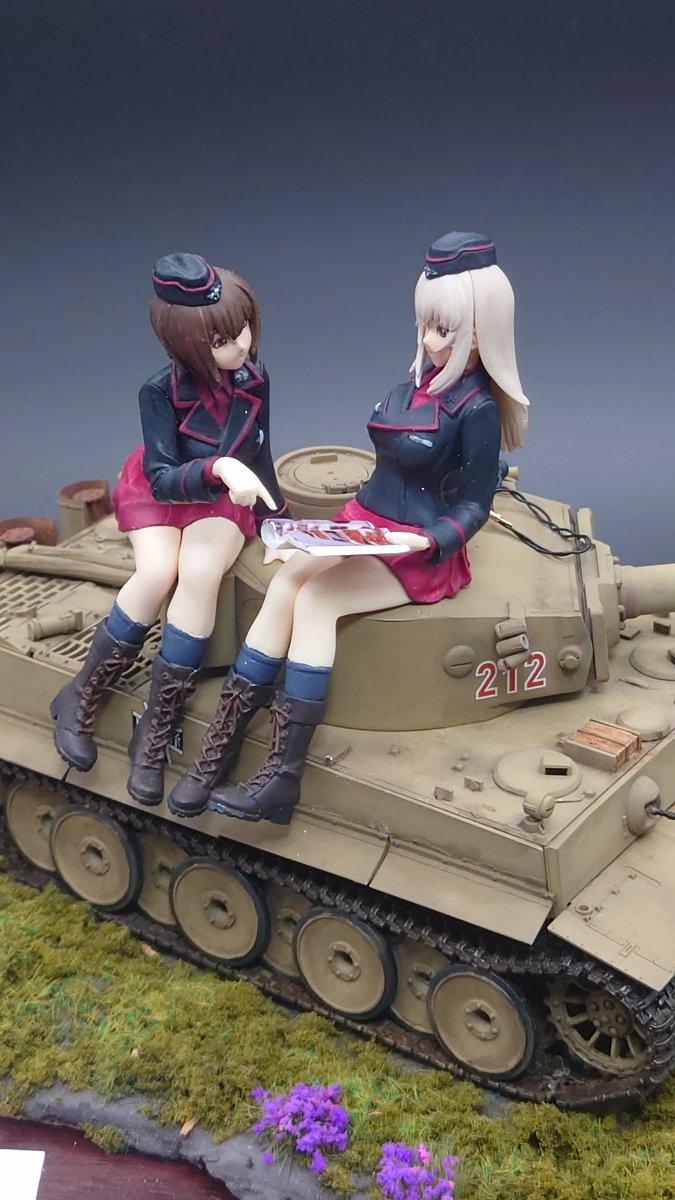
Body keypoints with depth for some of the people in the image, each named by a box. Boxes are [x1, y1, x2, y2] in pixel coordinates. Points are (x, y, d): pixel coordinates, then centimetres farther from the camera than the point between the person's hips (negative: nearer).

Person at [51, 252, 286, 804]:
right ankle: (80, 700, -11)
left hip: (224, 498, 2)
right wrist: (218, 468, -45)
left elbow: (258, 455, 2)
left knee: (200, 574, -31)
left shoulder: (255, 380, -12)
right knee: (157, 573, -33)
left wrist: (274, 513, -2)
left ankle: (155, 734, -23)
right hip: (156, 491, -1)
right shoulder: (161, 391, -21)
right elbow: (162, 479, -27)